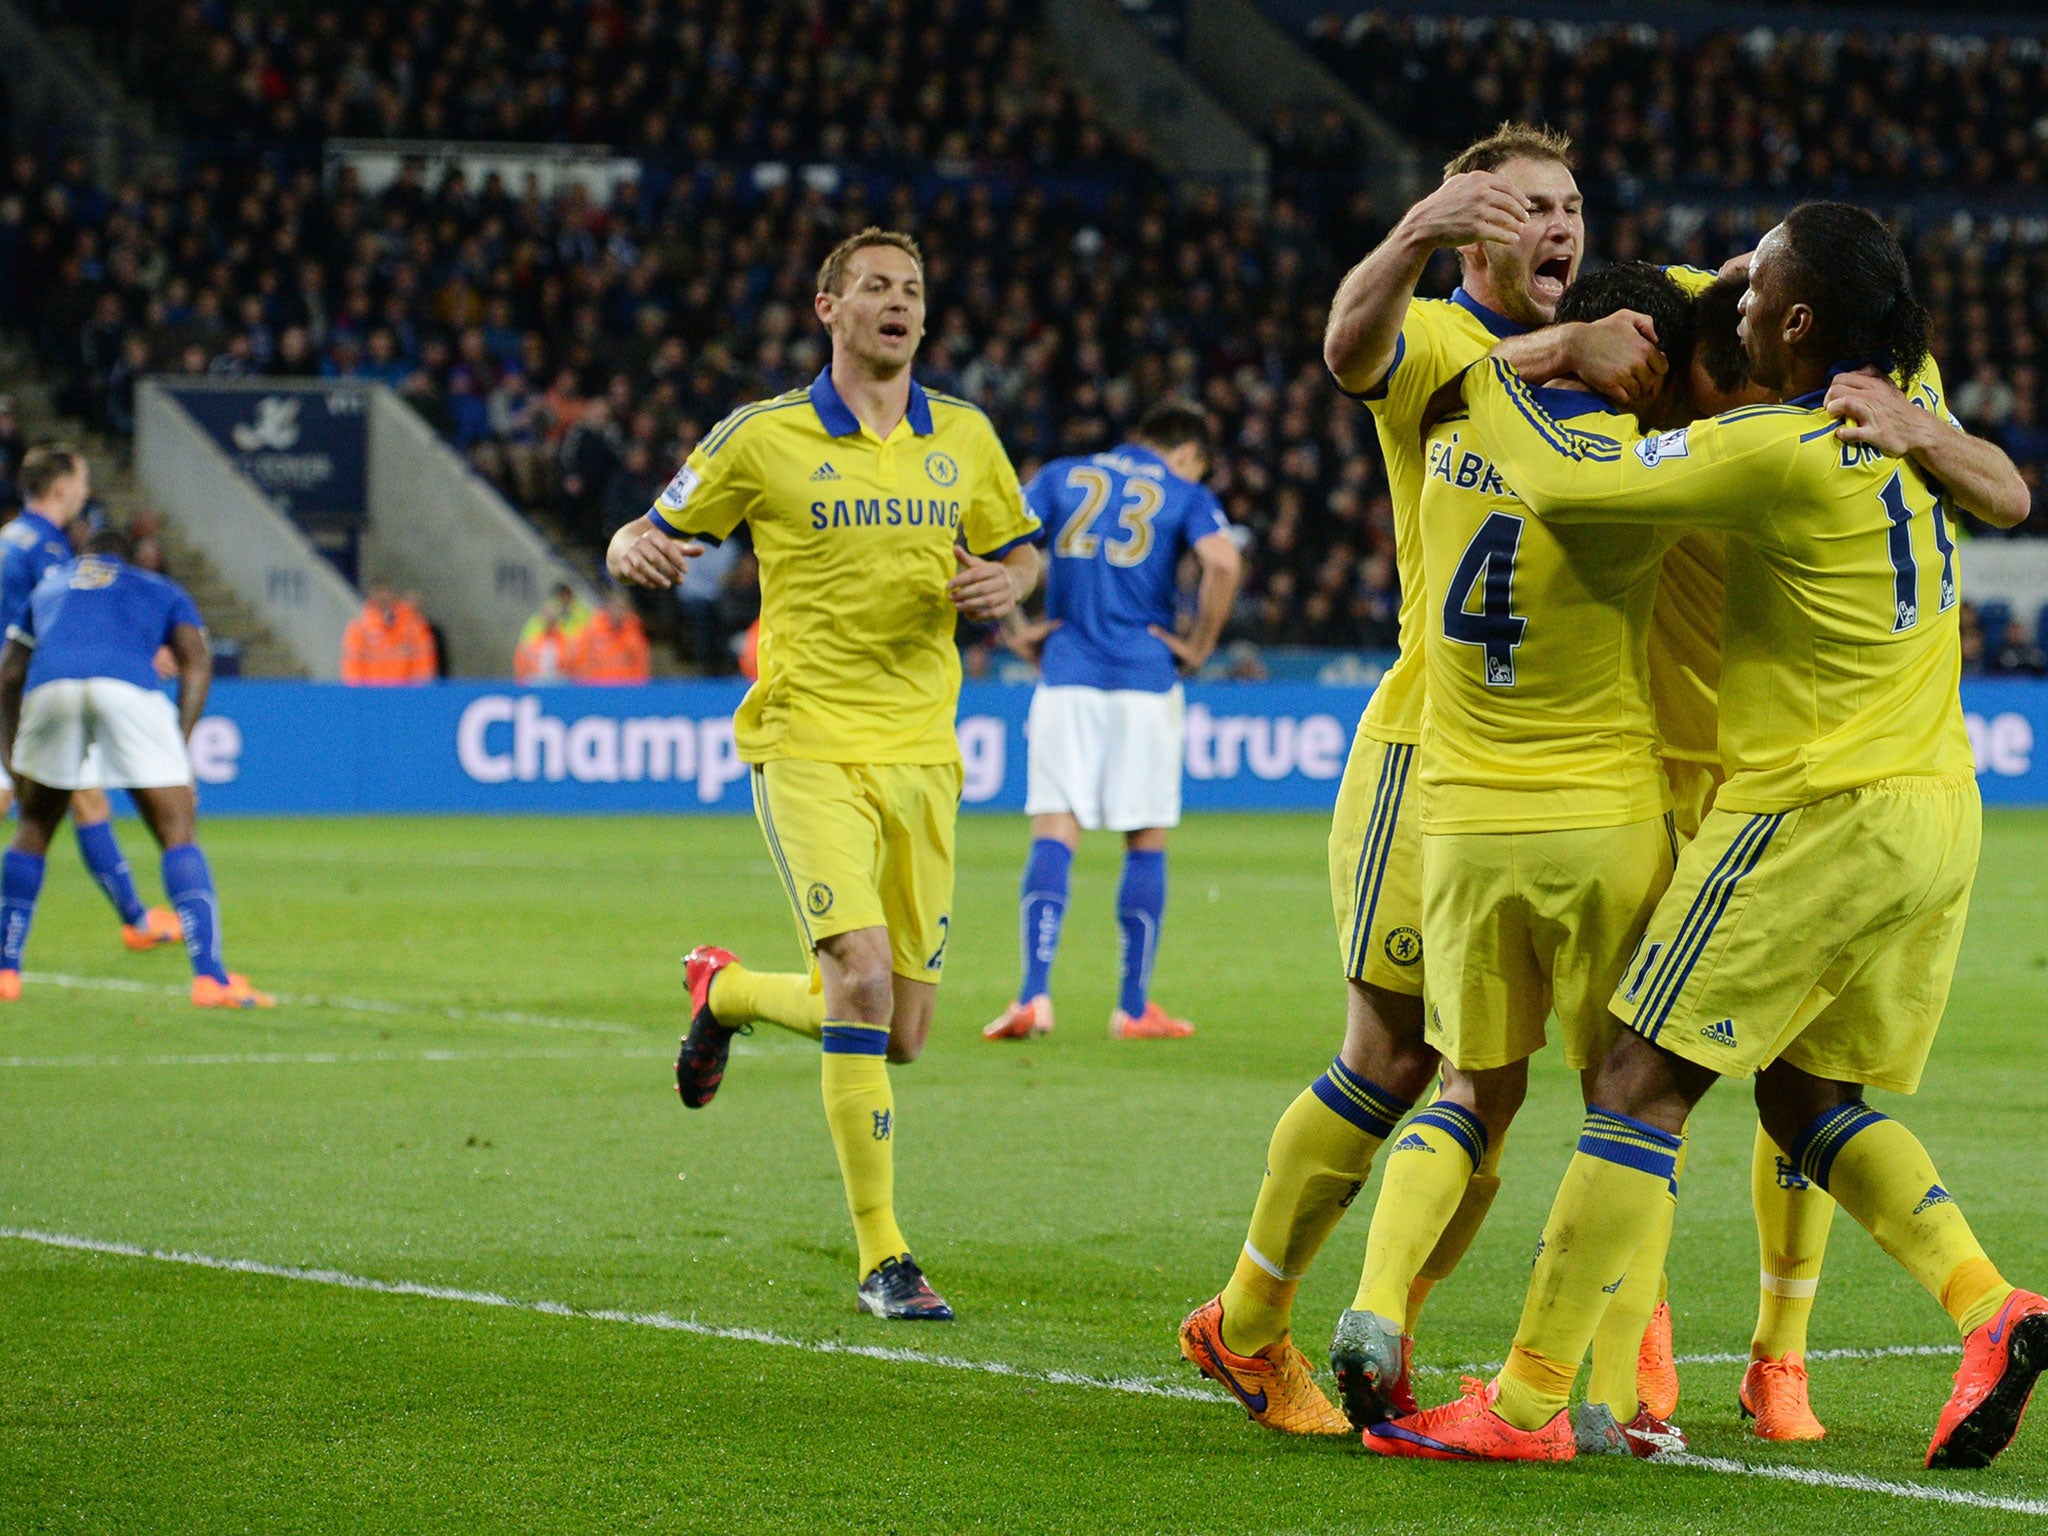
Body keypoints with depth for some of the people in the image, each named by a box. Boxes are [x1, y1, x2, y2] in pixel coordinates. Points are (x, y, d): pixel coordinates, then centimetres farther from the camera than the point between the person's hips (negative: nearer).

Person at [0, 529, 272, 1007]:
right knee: (177, 832, 2)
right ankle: (210, 977, -12)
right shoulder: (162, 591, 33)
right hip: (128, 687, -2)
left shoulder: (49, 585, 39)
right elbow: (197, 663, 16)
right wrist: (179, 744, 12)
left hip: (49, 687, 2)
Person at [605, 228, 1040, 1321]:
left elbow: (1018, 550, 22)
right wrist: (637, 551, -18)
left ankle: (728, 993, 37)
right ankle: (882, 1260, -13)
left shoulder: (964, 438, 10)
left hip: (921, 755, 4)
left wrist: (1005, 585, -2)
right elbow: (646, 539, 6)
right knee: (862, 978, -21)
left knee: (901, 1036, 5)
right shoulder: (764, 439, 0)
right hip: (808, 748, -4)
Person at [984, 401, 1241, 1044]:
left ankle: (1034, 995, -15)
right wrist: (1197, 647, -3)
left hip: (1066, 676, 2)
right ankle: (1134, 1008, 9)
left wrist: (1017, 629, 7)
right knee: (1146, 844, 8)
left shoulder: (1062, 476, 14)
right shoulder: (1185, 494, 6)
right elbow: (1223, 563, -14)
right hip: (1146, 678, -2)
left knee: (1053, 837, -1)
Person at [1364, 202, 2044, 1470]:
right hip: (1937, 812, 8)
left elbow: (1557, 481, -14)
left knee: (1640, 1085, -3)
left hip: (1822, 816, -8)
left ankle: (1528, 1403, -4)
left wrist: (1490, 370, 3)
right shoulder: (1898, 415, 6)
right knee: (1809, 1094, 19)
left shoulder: (1779, 453, -17)